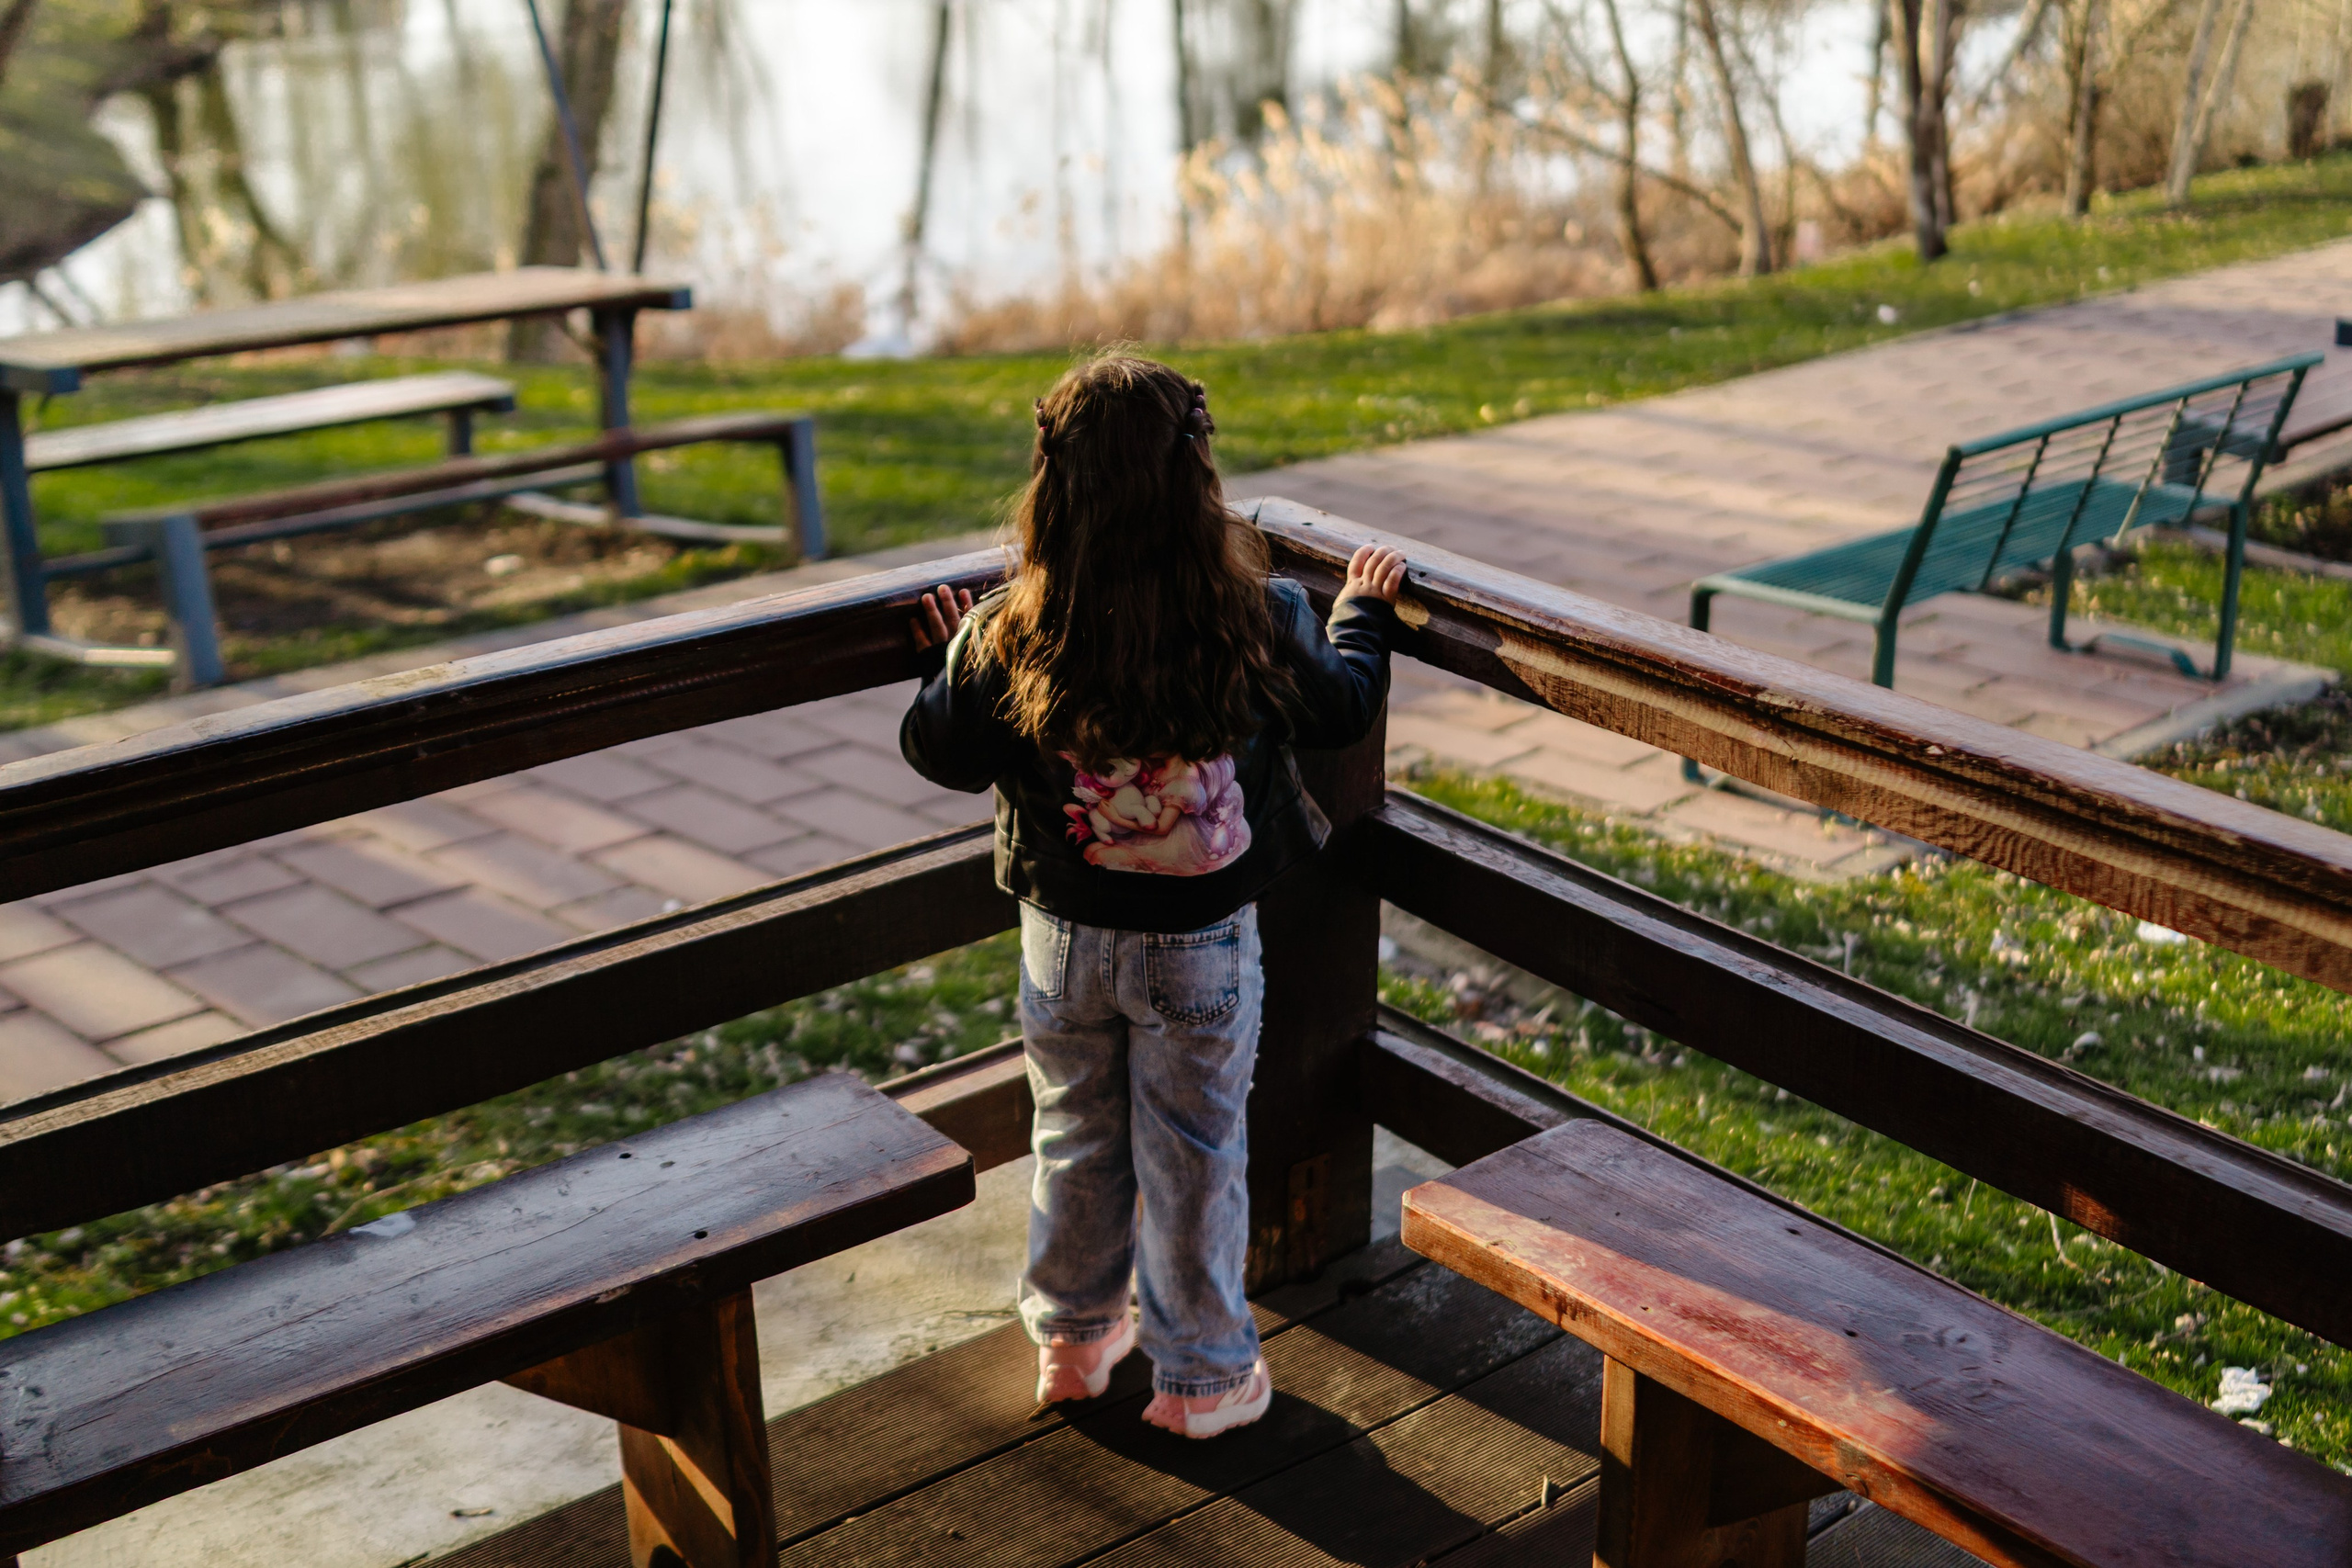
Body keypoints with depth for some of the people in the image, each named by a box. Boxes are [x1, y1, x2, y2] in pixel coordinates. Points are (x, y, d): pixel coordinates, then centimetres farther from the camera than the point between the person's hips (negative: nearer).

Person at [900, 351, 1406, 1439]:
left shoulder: (1005, 639, -18)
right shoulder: (1258, 626, -19)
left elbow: (941, 751, -3)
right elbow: (1340, 707, 0)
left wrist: (945, 662, 16)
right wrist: (1363, 614, 19)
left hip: (1065, 936, 1)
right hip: (1203, 945, -1)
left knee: (1074, 1142, 21)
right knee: (1194, 1156, 13)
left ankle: (1073, 1338, 39)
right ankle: (1202, 1376, 28)